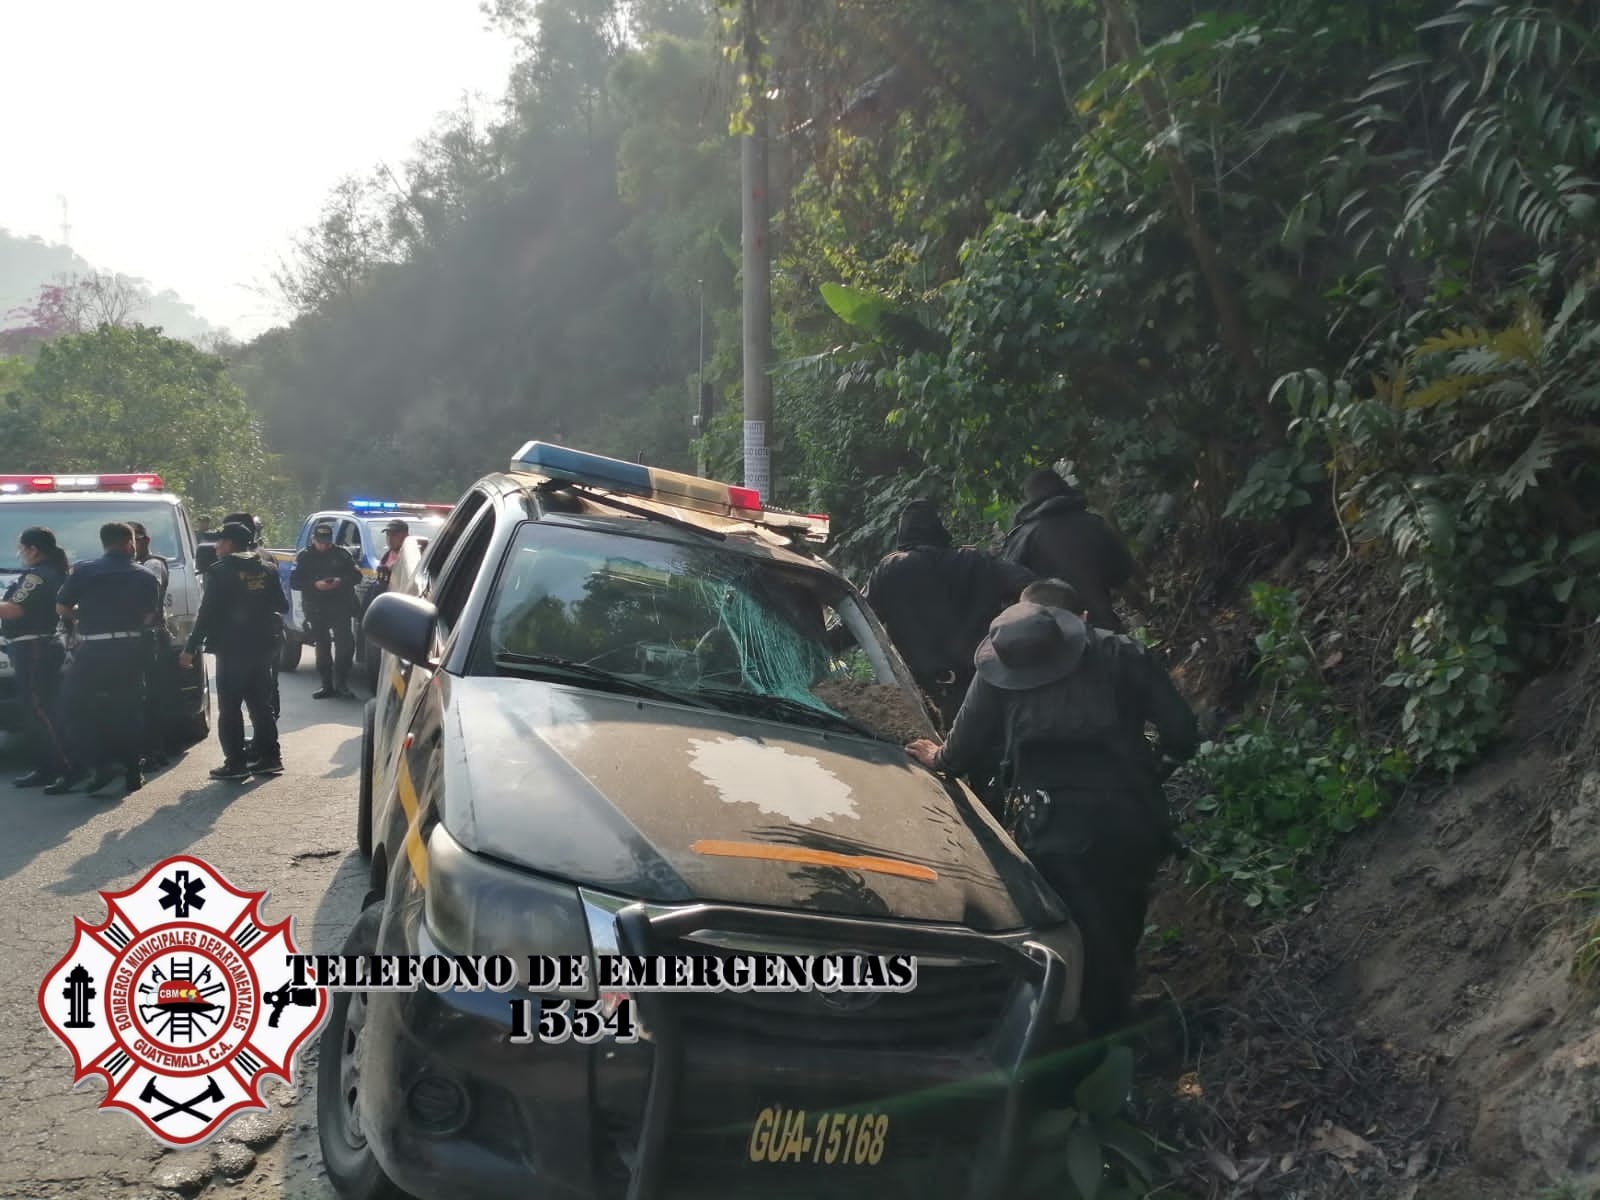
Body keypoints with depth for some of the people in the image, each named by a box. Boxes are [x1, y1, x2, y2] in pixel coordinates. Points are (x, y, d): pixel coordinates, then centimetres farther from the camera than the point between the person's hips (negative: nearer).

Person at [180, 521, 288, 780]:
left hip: (231, 649, -6)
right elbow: (282, 605, 6)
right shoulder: (267, 571, 6)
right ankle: (269, 757, 13)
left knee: (229, 708, 0)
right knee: (261, 705, 12)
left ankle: (236, 763, -1)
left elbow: (207, 613, -12)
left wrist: (191, 648, -7)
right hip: (261, 647, 6)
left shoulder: (220, 571, -10)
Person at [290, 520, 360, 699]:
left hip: (341, 608, -1)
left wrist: (341, 581, -16)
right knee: (322, 649, 7)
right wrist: (315, 585, -17)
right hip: (317, 610, 1)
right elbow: (294, 582, -1)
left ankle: (341, 685, -1)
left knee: (346, 645, -10)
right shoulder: (304, 556, 4)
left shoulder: (341, 553, 4)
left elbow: (357, 575, 4)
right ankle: (328, 686, 15)